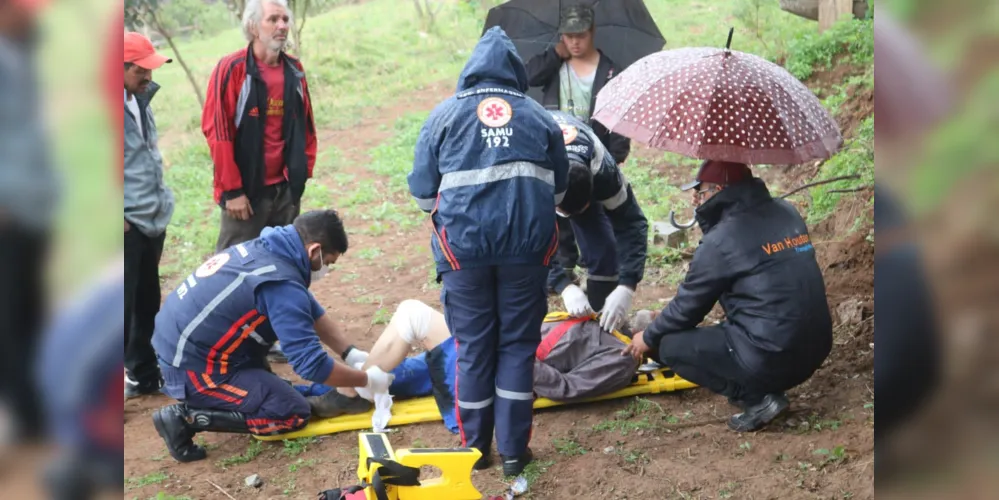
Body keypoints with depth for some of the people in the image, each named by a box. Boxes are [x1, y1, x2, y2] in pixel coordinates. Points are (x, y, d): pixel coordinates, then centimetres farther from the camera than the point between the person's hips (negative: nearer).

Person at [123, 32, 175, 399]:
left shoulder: (141, 99, 11)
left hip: (153, 220, 8)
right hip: (128, 224, -8)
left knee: (148, 302, 16)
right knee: (123, 304, -2)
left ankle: (144, 372, 28)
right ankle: (121, 377, 8)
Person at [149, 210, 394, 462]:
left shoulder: (265, 248, 5)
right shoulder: (281, 284, -23)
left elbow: (312, 312, 17)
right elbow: (310, 364, -21)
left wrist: (351, 354, 10)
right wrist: (367, 380, -8)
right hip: (193, 366, -9)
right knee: (294, 414, -4)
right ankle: (187, 417, -8)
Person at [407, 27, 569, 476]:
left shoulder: (445, 114, 6)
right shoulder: (539, 117, 11)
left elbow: (422, 191, 6)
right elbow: (558, 189, 14)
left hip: (464, 242, -1)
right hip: (528, 244, 1)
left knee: (473, 346, 10)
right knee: (517, 344, 10)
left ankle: (475, 446, 20)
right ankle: (513, 450, 12)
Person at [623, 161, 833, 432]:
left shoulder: (722, 239, -12)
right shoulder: (787, 213, 9)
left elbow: (689, 303, 0)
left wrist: (650, 337, 16)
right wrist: (706, 215, 21)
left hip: (771, 359, -8)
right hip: (814, 350, 8)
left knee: (669, 345, 4)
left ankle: (756, 397, -3)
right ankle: (766, 388, 15)